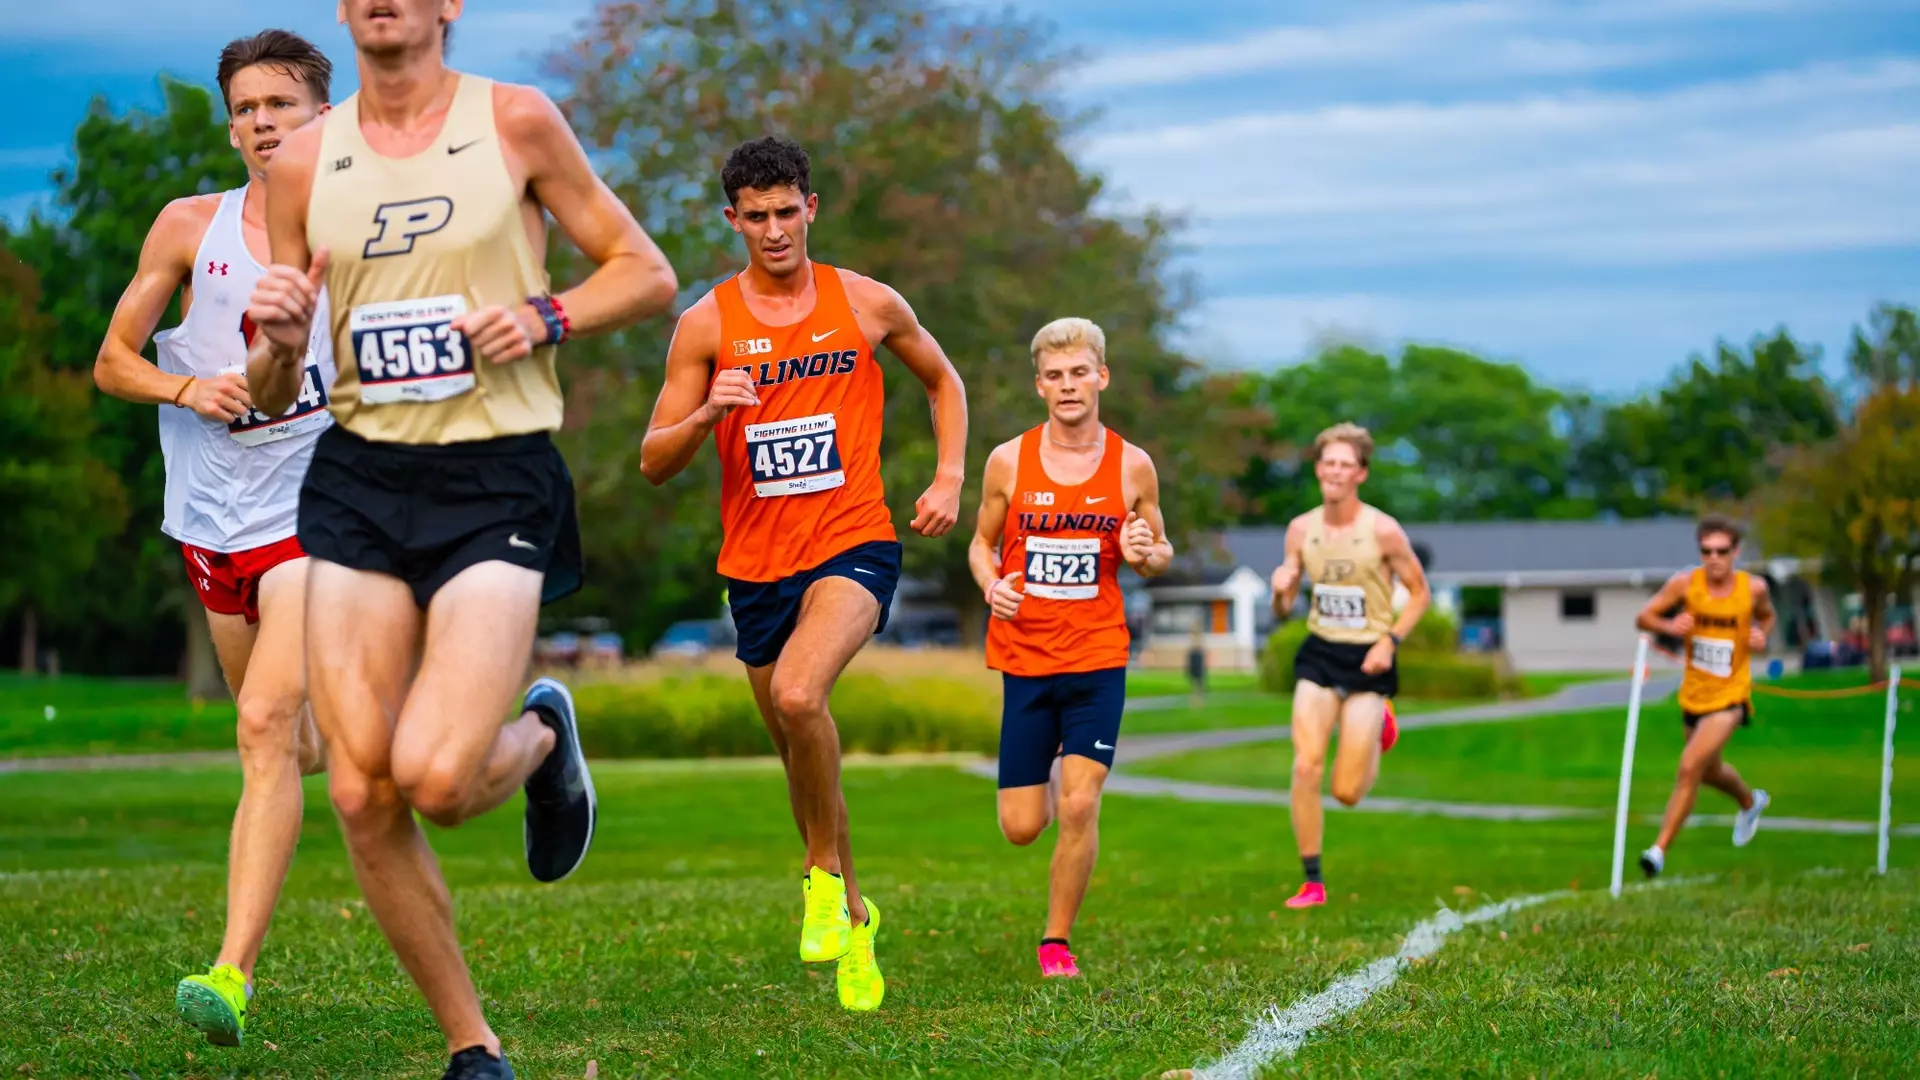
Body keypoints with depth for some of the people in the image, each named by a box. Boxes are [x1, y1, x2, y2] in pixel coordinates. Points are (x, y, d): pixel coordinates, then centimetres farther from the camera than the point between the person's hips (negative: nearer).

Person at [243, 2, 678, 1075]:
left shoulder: (516, 121, 0)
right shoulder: (304, 161, 9)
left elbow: (648, 272, 6)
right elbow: (271, 394, 13)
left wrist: (545, 318, -12)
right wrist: (277, 343, -10)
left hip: (496, 478, -4)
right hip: (359, 477, 4)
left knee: (434, 775, -19)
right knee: (363, 795, -4)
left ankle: (544, 734, 18)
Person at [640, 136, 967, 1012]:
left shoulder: (867, 305, 1)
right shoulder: (706, 324, 0)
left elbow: (942, 381, 19)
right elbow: (653, 462, -1)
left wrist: (949, 477, 5)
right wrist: (706, 415, -20)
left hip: (853, 545, -3)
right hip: (756, 563, 3)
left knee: (798, 692, -30)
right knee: (798, 750, 13)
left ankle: (827, 871, -9)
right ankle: (853, 916, 34)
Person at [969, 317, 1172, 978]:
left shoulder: (1132, 465, 0)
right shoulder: (1008, 461, -1)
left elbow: (1161, 552, 11)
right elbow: (982, 542, 11)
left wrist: (1146, 554, -13)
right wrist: (992, 585, -11)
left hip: (1098, 657, -1)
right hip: (1023, 657, 1)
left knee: (1079, 807, -12)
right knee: (1021, 828, 3)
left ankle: (1057, 940, 7)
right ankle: (1042, 774, 41)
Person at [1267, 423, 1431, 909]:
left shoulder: (1383, 531, -11)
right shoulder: (1301, 529, 0)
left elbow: (1419, 593, 0)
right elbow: (1283, 610, 8)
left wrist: (1391, 640, -14)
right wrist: (1281, 591, -15)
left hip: (1368, 660, -3)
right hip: (1318, 654, 3)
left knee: (1348, 791, -2)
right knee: (1306, 767, -12)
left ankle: (1377, 726, 32)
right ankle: (1312, 881, 1)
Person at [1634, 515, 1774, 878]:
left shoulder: (1754, 588, -9)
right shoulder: (1684, 583, -10)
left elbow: (1767, 616, 13)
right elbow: (1643, 617, -4)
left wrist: (1762, 636, -9)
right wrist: (1669, 626, -24)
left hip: (1730, 697, -4)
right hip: (1693, 694, 4)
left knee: (1690, 767, -20)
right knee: (1710, 772, 24)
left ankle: (1660, 848, -16)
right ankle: (1751, 802, 57)